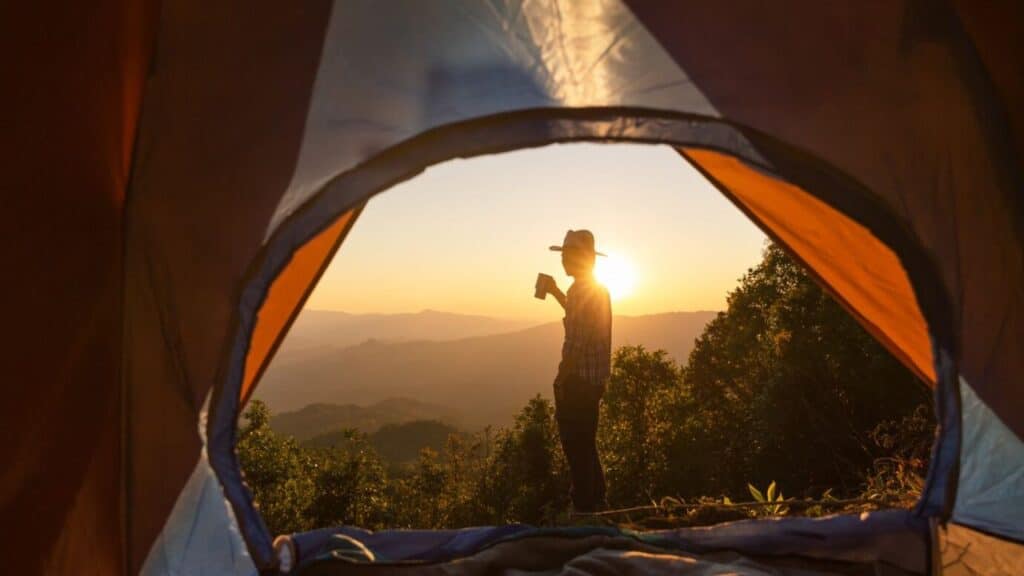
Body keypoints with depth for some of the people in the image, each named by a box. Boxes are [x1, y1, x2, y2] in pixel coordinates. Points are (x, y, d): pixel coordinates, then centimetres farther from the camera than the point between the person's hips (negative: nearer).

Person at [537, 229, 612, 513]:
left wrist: (560, 380, -18)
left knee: (576, 447, -2)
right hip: (596, 378, 10)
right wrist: (556, 293, 30)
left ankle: (583, 506, 4)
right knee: (587, 445, 19)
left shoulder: (581, 290, -17)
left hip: (578, 379, -10)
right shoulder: (599, 289, 13)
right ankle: (597, 502, 29)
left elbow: (576, 343, -22)